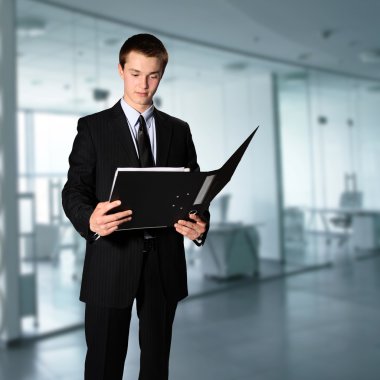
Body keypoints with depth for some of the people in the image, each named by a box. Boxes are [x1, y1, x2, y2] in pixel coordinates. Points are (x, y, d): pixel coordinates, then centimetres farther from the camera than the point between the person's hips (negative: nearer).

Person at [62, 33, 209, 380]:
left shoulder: (179, 130, 10)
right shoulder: (93, 127, 2)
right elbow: (74, 190, -4)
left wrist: (200, 224, -15)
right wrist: (89, 220, -27)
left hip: (164, 261, 3)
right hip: (112, 260, -2)